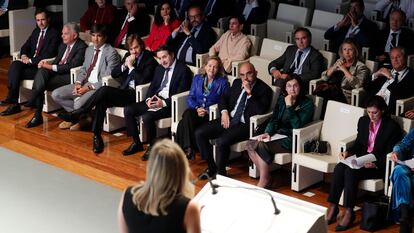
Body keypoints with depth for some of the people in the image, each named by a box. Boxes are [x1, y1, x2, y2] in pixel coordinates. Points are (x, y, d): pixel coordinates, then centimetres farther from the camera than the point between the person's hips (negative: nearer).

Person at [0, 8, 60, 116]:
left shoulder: (54, 34, -6)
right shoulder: (36, 31, 19)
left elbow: (49, 54, -15)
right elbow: (25, 46, 18)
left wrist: (31, 60, -18)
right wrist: (23, 55, -5)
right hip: (30, 62, 6)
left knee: (15, 73, -24)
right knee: (15, 65, -25)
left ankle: (12, 101, -19)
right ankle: (12, 100, -29)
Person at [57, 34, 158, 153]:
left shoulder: (150, 60, -3)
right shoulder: (128, 56, 18)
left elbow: (143, 80, -16)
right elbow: (113, 74, 14)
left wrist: (131, 66, -14)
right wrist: (125, 65, -3)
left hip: (135, 94, -7)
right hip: (123, 91, 7)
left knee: (104, 90, -27)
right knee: (102, 101, -25)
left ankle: (76, 114, -20)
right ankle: (96, 136, -24)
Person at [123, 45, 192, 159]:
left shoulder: (183, 70, -9)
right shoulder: (159, 68, 15)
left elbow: (180, 95, -15)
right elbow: (152, 87, 16)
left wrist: (163, 103, -24)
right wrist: (149, 99, -6)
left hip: (169, 104, -8)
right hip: (154, 100, 8)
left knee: (147, 116, -32)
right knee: (128, 110, -8)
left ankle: (151, 147, -9)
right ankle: (136, 143, 3)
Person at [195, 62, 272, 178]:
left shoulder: (264, 89, -6)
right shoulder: (237, 83, 13)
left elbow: (261, 110, -19)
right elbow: (224, 97, 20)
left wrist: (249, 93, -22)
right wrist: (224, 111, 0)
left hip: (245, 125, -7)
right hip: (228, 119, 7)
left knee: (221, 141, -31)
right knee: (199, 133, -9)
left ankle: (220, 172, -9)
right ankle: (211, 167, 3)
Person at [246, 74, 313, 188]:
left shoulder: (307, 104, -7)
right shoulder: (281, 99, 12)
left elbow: (297, 125, -18)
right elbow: (274, 119, 10)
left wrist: (289, 106, -20)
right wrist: (267, 133, -9)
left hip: (293, 139, -7)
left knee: (261, 146, -27)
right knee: (250, 144, -15)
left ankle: (264, 181, -13)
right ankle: (265, 177, -7)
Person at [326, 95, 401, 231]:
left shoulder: (392, 127, -9)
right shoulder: (363, 121, 9)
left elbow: (390, 154, -10)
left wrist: (375, 164, -24)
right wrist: (348, 152, -2)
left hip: (379, 166, -6)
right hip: (361, 160, 6)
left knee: (351, 172, -31)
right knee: (339, 168, -24)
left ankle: (349, 212, -24)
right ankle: (332, 208, -23)